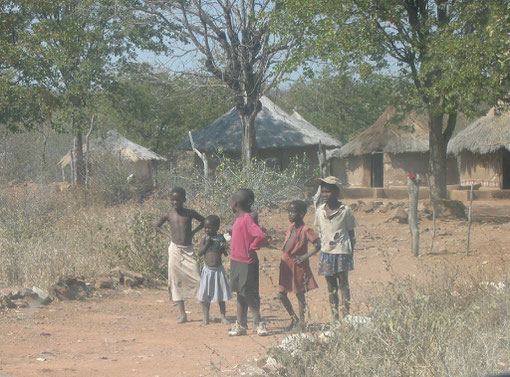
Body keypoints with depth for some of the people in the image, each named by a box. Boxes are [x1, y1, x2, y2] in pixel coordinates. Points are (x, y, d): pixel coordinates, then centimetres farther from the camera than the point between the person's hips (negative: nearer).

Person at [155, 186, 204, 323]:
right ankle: (182, 314, 5)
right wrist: (168, 234, 6)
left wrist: (193, 232, 4)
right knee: (176, 282, 1)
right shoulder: (169, 215, 2)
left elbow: (203, 221, 17)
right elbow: (157, 226, 20)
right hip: (175, 249, 1)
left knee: (196, 278, -11)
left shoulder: (189, 213, 1)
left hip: (188, 250, -1)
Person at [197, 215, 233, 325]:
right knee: (205, 295, 0)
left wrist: (224, 248, -20)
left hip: (218, 270, 0)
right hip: (207, 270, 0)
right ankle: (206, 317, 7)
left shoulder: (221, 239, -1)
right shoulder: (205, 239, 1)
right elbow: (200, 253, -5)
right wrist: (207, 243, -14)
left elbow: (226, 254, 0)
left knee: (220, 295, 7)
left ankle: (223, 316, 15)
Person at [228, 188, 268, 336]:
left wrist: (252, 249, -19)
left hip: (246, 263, -9)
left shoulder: (247, 219, -20)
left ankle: (258, 323, 6)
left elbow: (260, 236, -32)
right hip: (237, 261, 9)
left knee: (249, 294, -3)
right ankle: (240, 324, 19)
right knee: (240, 294, 13)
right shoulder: (239, 218, 10)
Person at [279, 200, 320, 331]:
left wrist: (305, 256, -19)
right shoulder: (291, 227, 8)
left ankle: (301, 321, 12)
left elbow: (319, 245, -18)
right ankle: (294, 319, 22)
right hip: (286, 263, 8)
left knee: (299, 294, 1)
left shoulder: (305, 230, -14)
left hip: (297, 265, -8)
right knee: (282, 294, 8)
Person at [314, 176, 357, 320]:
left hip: (341, 251, -4)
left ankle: (346, 315, -3)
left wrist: (351, 253, -3)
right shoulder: (320, 211, 5)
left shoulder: (345, 210, -6)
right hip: (326, 252, 4)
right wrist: (321, 247, 12)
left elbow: (351, 233, 0)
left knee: (343, 283, -4)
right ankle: (335, 316, 13)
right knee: (331, 285, 8)